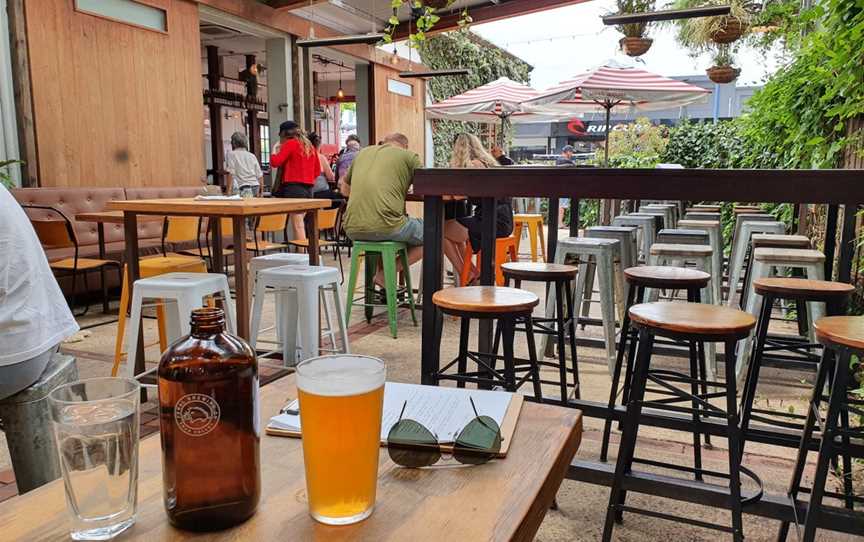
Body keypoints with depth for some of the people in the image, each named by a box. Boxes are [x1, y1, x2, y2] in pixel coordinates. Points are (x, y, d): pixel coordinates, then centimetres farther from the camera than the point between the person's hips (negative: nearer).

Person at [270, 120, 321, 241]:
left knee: (297, 224, -9)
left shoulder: (290, 143, -4)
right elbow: (317, 170, 18)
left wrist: (275, 150, 6)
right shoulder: (309, 145, 17)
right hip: (308, 187, 7)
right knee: (301, 223, 13)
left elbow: (275, 162, -11)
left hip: (294, 187, -7)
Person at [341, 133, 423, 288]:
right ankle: (385, 274, 5)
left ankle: (380, 272, 22)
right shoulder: (409, 155, 8)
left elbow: (345, 190, 31)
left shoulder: (363, 152, 21)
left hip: (352, 230, 6)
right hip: (386, 227, -6)